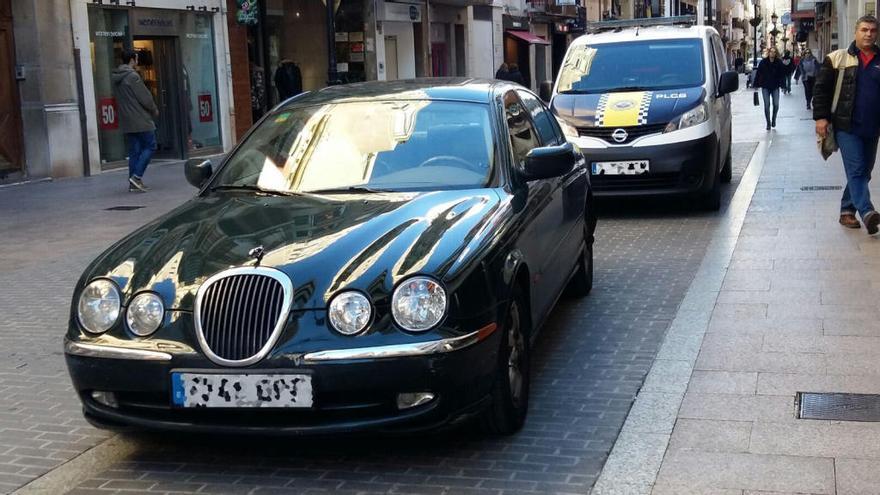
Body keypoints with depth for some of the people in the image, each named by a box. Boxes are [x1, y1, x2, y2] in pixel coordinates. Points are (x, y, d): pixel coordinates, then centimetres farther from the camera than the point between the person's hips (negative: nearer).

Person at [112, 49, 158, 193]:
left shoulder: (115, 78, 12)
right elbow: (145, 97, -14)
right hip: (140, 120, -8)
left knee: (134, 150, 10)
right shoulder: (133, 76, -14)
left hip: (127, 121, 8)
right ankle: (136, 177, -11)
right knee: (150, 146, -1)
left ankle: (133, 183, 8)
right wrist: (154, 110, 4)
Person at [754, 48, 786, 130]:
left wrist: (782, 85, -9)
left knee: (776, 105, -2)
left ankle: (774, 120, 23)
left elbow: (782, 75, -1)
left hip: (775, 87, 0)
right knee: (766, 106, 1)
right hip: (765, 87, 0)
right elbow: (758, 74, -2)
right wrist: (756, 85, -4)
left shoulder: (779, 63, -4)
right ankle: (768, 123, 12)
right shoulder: (763, 62, -5)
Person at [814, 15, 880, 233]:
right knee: (856, 170, -12)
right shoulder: (837, 58, 0)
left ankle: (847, 211, 22)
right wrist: (820, 117, -9)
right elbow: (821, 89, 0)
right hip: (847, 126, -4)